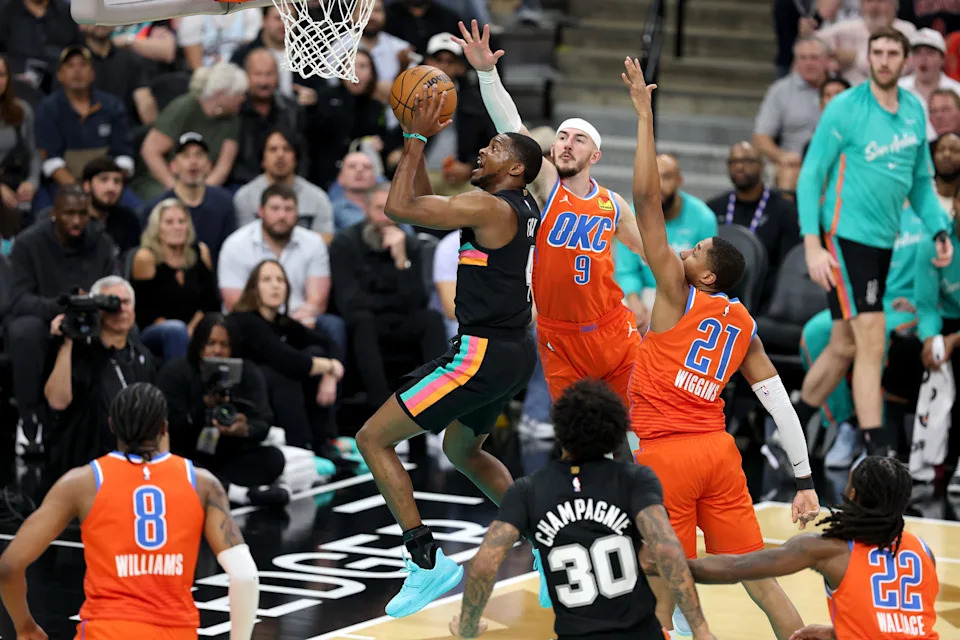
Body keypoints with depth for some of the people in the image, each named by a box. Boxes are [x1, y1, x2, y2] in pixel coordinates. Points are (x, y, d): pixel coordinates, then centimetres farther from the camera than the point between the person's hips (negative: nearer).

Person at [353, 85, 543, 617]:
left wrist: (417, 138, -13)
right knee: (462, 449, 33)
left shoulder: (489, 207, -17)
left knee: (372, 439, -6)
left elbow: (399, 208, -21)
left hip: (482, 354, -10)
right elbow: (425, 206, 22)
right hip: (510, 353, 10)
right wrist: (417, 141, 15)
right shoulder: (522, 208, 12)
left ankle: (427, 564, -9)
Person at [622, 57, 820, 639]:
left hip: (666, 454, -6)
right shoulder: (744, 325, 15)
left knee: (663, 588, -2)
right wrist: (805, 481, 12)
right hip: (719, 451, 6)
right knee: (758, 578, 7)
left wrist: (644, 111, -5)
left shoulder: (678, 293, -1)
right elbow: (781, 404, 10)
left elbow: (648, 199, -7)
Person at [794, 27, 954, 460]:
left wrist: (939, 231, 6)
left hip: (883, 242, 7)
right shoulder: (845, 108, -9)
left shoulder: (914, 111, 9)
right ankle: (877, 450, -11)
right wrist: (812, 245, -15)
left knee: (844, 347, 11)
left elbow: (921, 180, 19)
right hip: (846, 235, -7)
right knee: (872, 343, -13)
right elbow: (811, 176, -8)